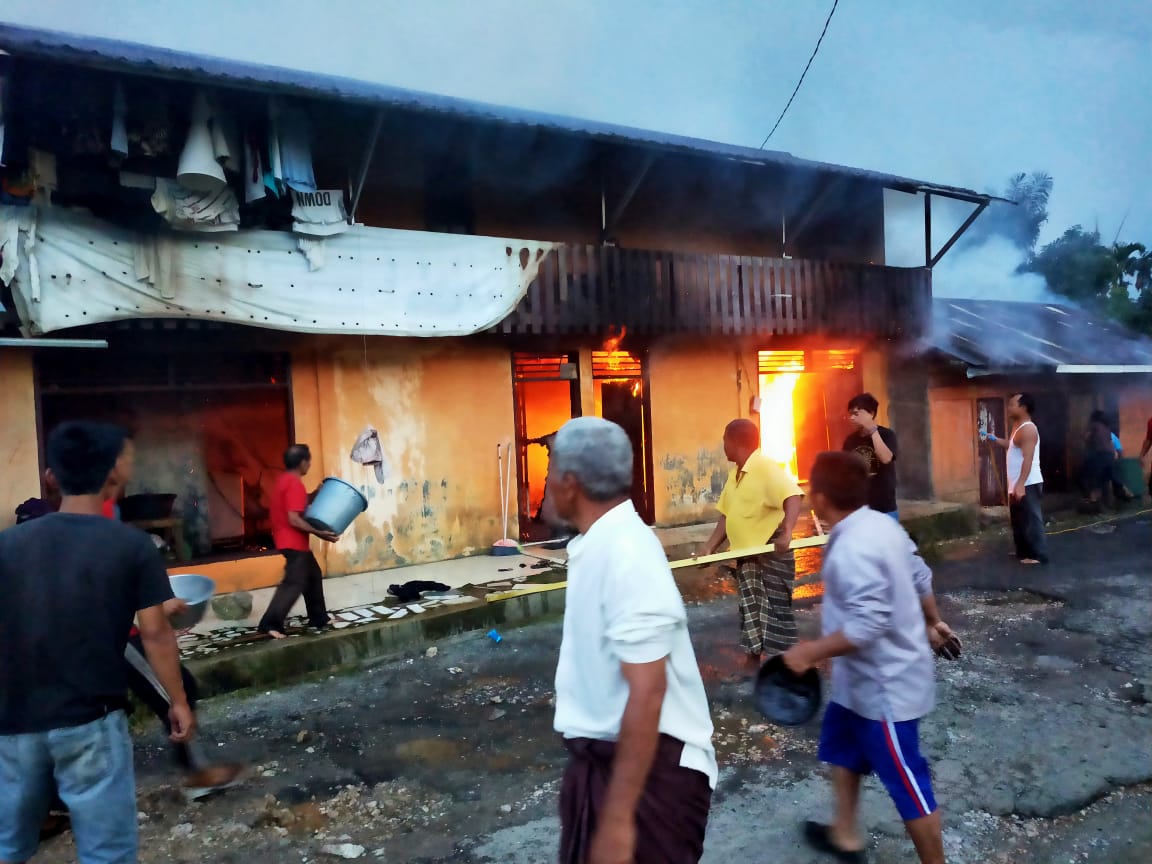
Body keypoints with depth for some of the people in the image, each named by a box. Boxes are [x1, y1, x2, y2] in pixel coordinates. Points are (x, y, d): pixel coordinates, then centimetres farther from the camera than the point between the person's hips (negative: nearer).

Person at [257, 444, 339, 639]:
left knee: (313, 576, 17)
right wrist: (319, 533, -23)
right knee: (294, 583, -11)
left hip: (294, 541, 11)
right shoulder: (294, 483, -20)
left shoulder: (285, 480, 11)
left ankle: (319, 618, 25)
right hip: (293, 542, -11)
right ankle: (269, 624, -11)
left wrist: (315, 494, 12)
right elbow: (294, 519, -26)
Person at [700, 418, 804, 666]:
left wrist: (787, 533, -44)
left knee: (774, 610, -2)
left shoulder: (766, 468, -16)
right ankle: (753, 663, 26)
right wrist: (710, 547, 9)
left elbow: (793, 496, -30)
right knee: (749, 610, 15)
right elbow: (727, 515, 16)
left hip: (772, 554, -9)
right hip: (746, 555, 9)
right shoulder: (735, 474, 12)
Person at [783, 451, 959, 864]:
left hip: (885, 685, -10)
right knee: (840, 745, 25)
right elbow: (921, 578, 10)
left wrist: (809, 652, -25)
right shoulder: (881, 524, -1)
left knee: (907, 783, 6)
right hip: (863, 679, 10)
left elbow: (868, 625, -34)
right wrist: (933, 624, 26)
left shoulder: (852, 550, -30)